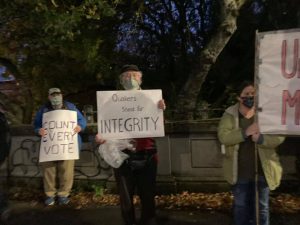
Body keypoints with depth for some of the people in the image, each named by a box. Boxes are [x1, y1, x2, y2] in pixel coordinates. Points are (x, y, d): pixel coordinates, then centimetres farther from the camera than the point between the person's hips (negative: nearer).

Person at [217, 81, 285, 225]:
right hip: (240, 171, -1)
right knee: (241, 207, 16)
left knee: (262, 207, 17)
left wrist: (261, 138, -27)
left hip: (262, 171, 1)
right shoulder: (229, 115, -4)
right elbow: (223, 136, -16)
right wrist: (245, 133, -29)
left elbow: (279, 136, -8)